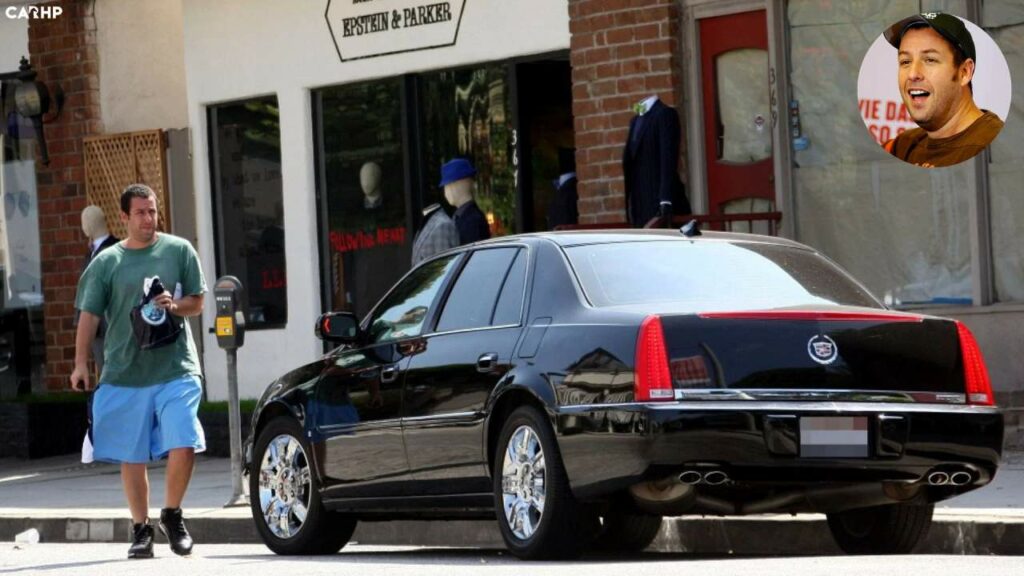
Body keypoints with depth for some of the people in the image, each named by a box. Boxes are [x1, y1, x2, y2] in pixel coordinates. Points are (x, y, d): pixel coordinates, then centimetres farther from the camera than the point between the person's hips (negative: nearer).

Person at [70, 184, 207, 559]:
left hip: (176, 369, -1)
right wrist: (81, 363, -3)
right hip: (124, 371, 1)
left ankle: (171, 515, 10)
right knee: (132, 457, 6)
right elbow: (89, 316, 5)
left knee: (183, 446, -13)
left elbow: (197, 303, 11)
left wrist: (175, 307, -11)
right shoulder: (106, 261, 5)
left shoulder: (179, 250, 6)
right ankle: (140, 529, 18)